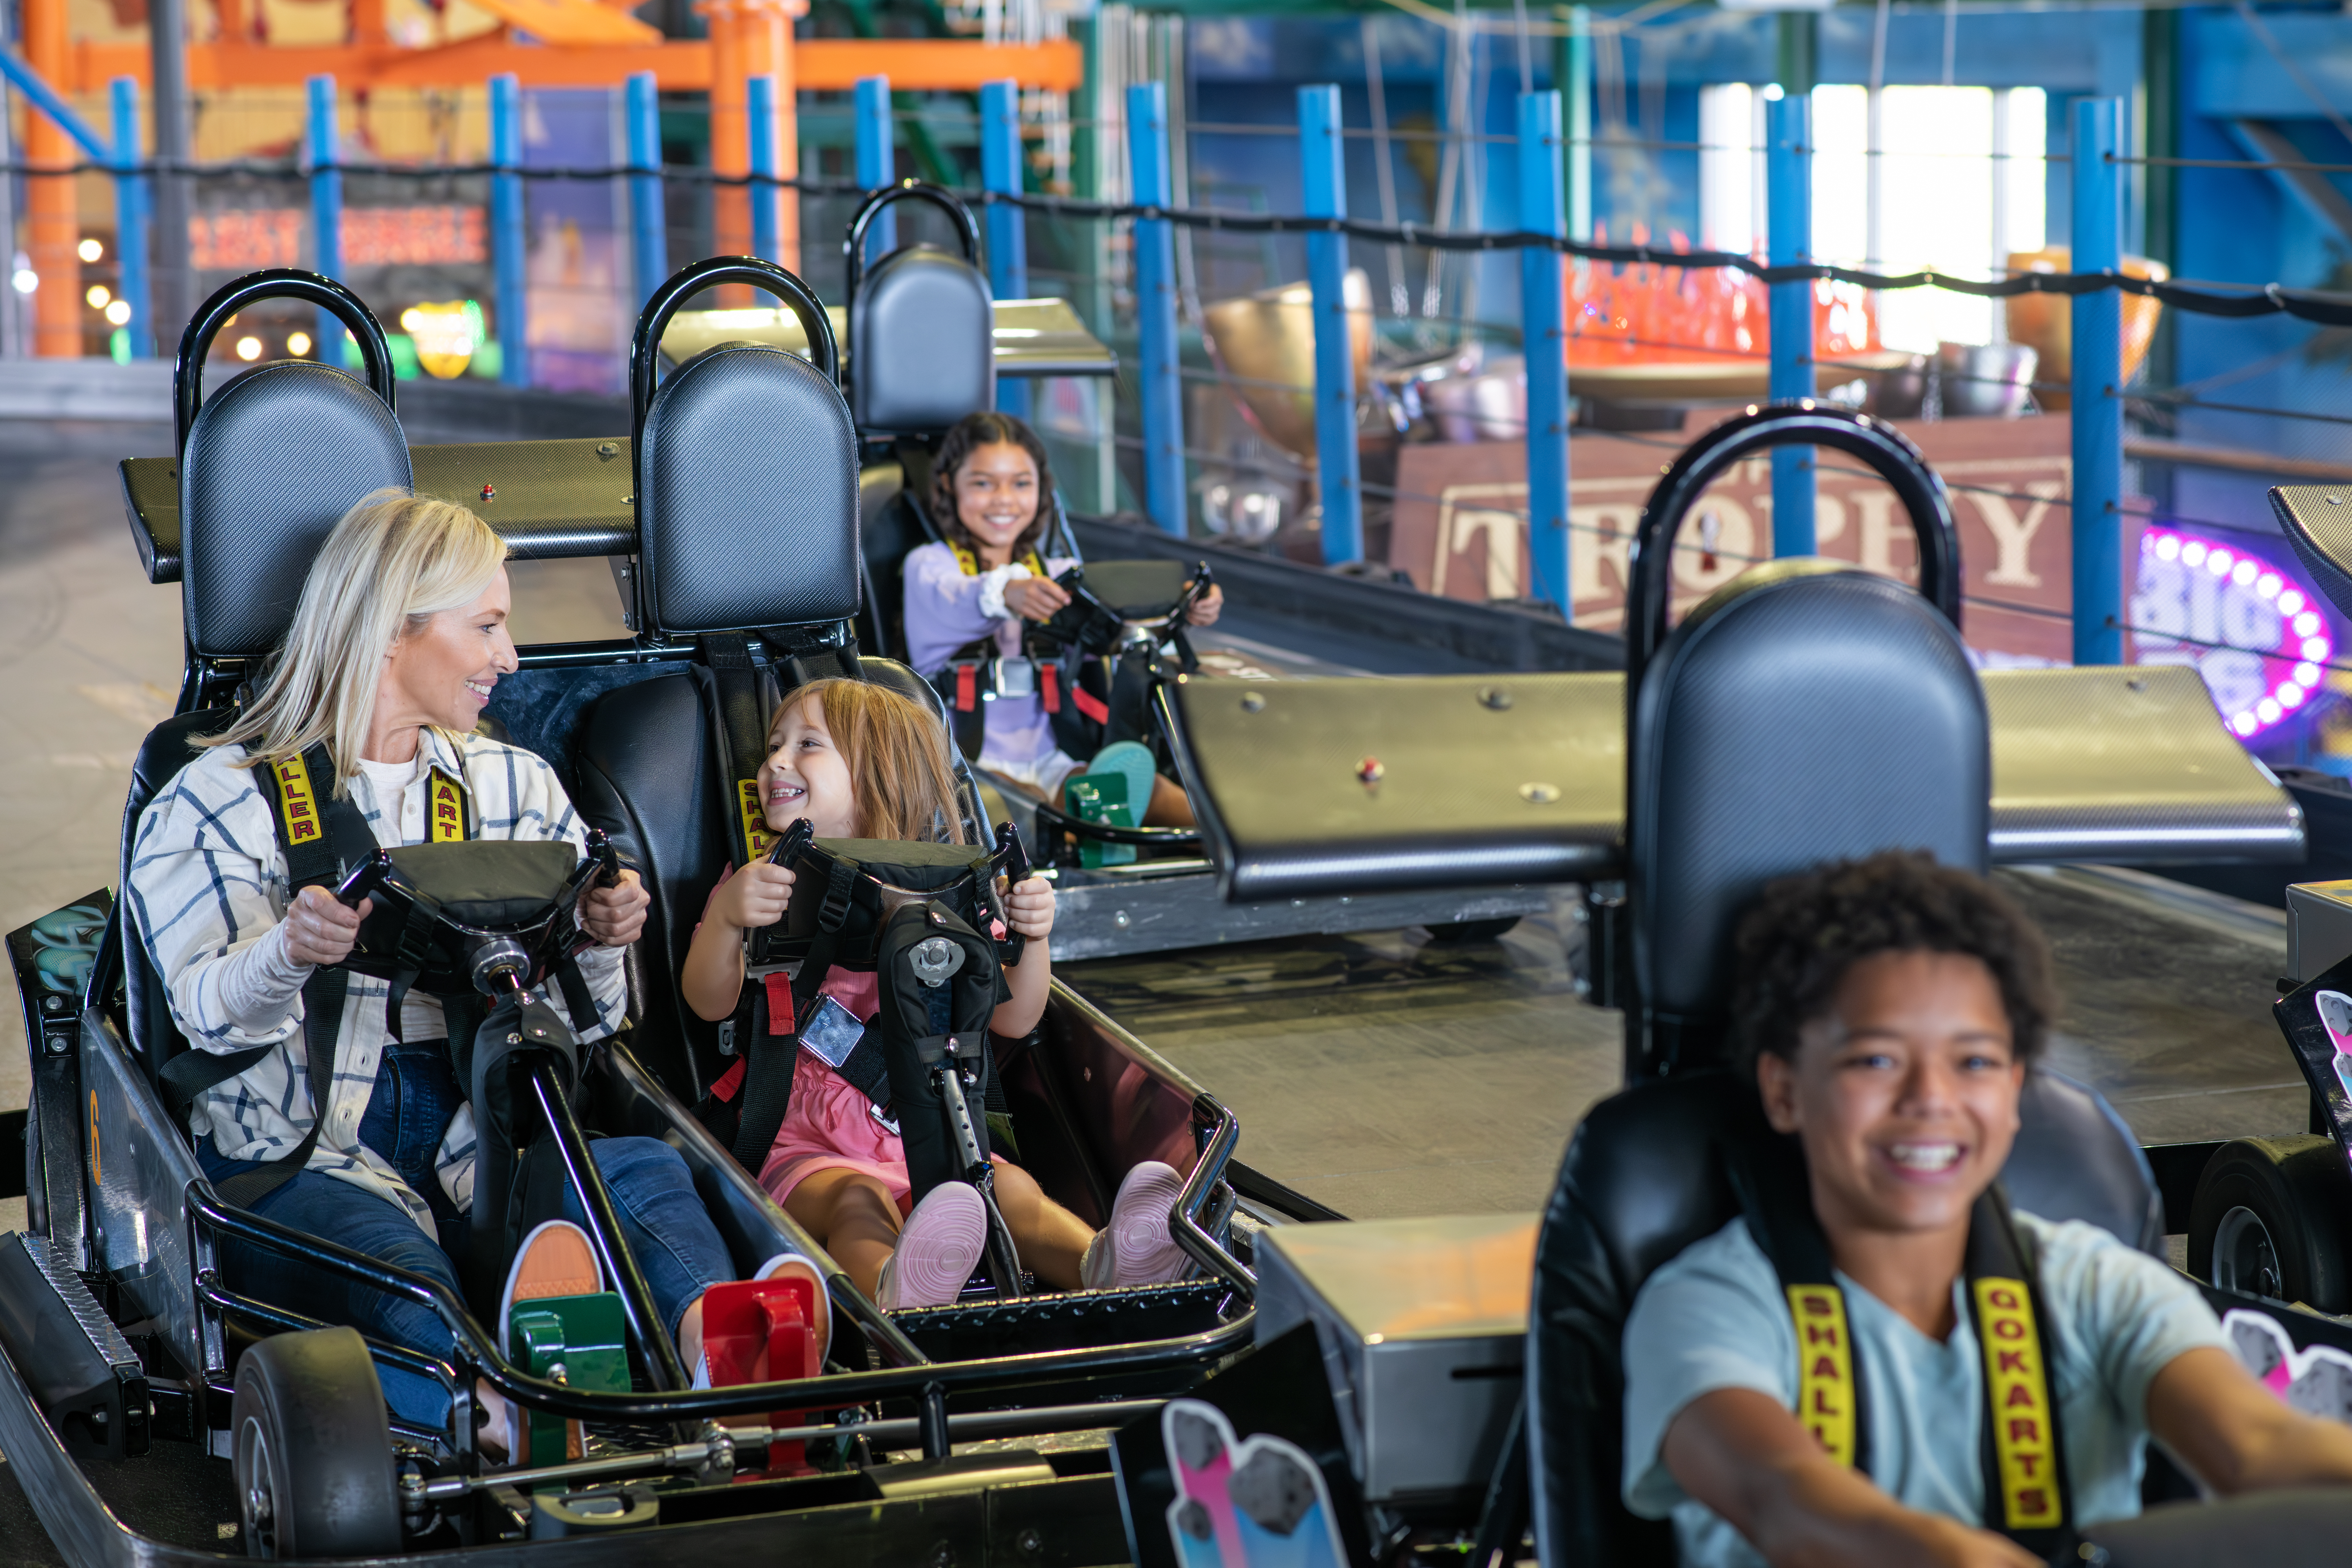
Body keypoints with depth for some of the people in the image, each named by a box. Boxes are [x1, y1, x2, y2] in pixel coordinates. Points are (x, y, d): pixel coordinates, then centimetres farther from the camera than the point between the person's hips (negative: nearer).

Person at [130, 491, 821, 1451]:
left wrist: (601, 942, -7)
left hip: (481, 1153, 3)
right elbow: (208, 1014, -6)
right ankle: (501, 1399, -70)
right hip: (301, 1157, -3)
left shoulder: (516, 787, 21)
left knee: (644, 1168, -30)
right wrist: (288, 955, -29)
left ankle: (718, 1349, -62)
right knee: (382, 1247, -38)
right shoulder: (221, 800, 8)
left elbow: (577, 1024, 16)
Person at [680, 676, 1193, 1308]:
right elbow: (709, 1002, -8)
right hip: (808, 1143, -2)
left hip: (926, 1133, 2)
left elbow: (1011, 1018, 8)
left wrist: (1033, 938, -12)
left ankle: (1101, 1263, -57)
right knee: (857, 1204, -35)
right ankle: (897, 1289, -68)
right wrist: (725, 917, -29)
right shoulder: (762, 887, 10)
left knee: (1011, 1186, -28)